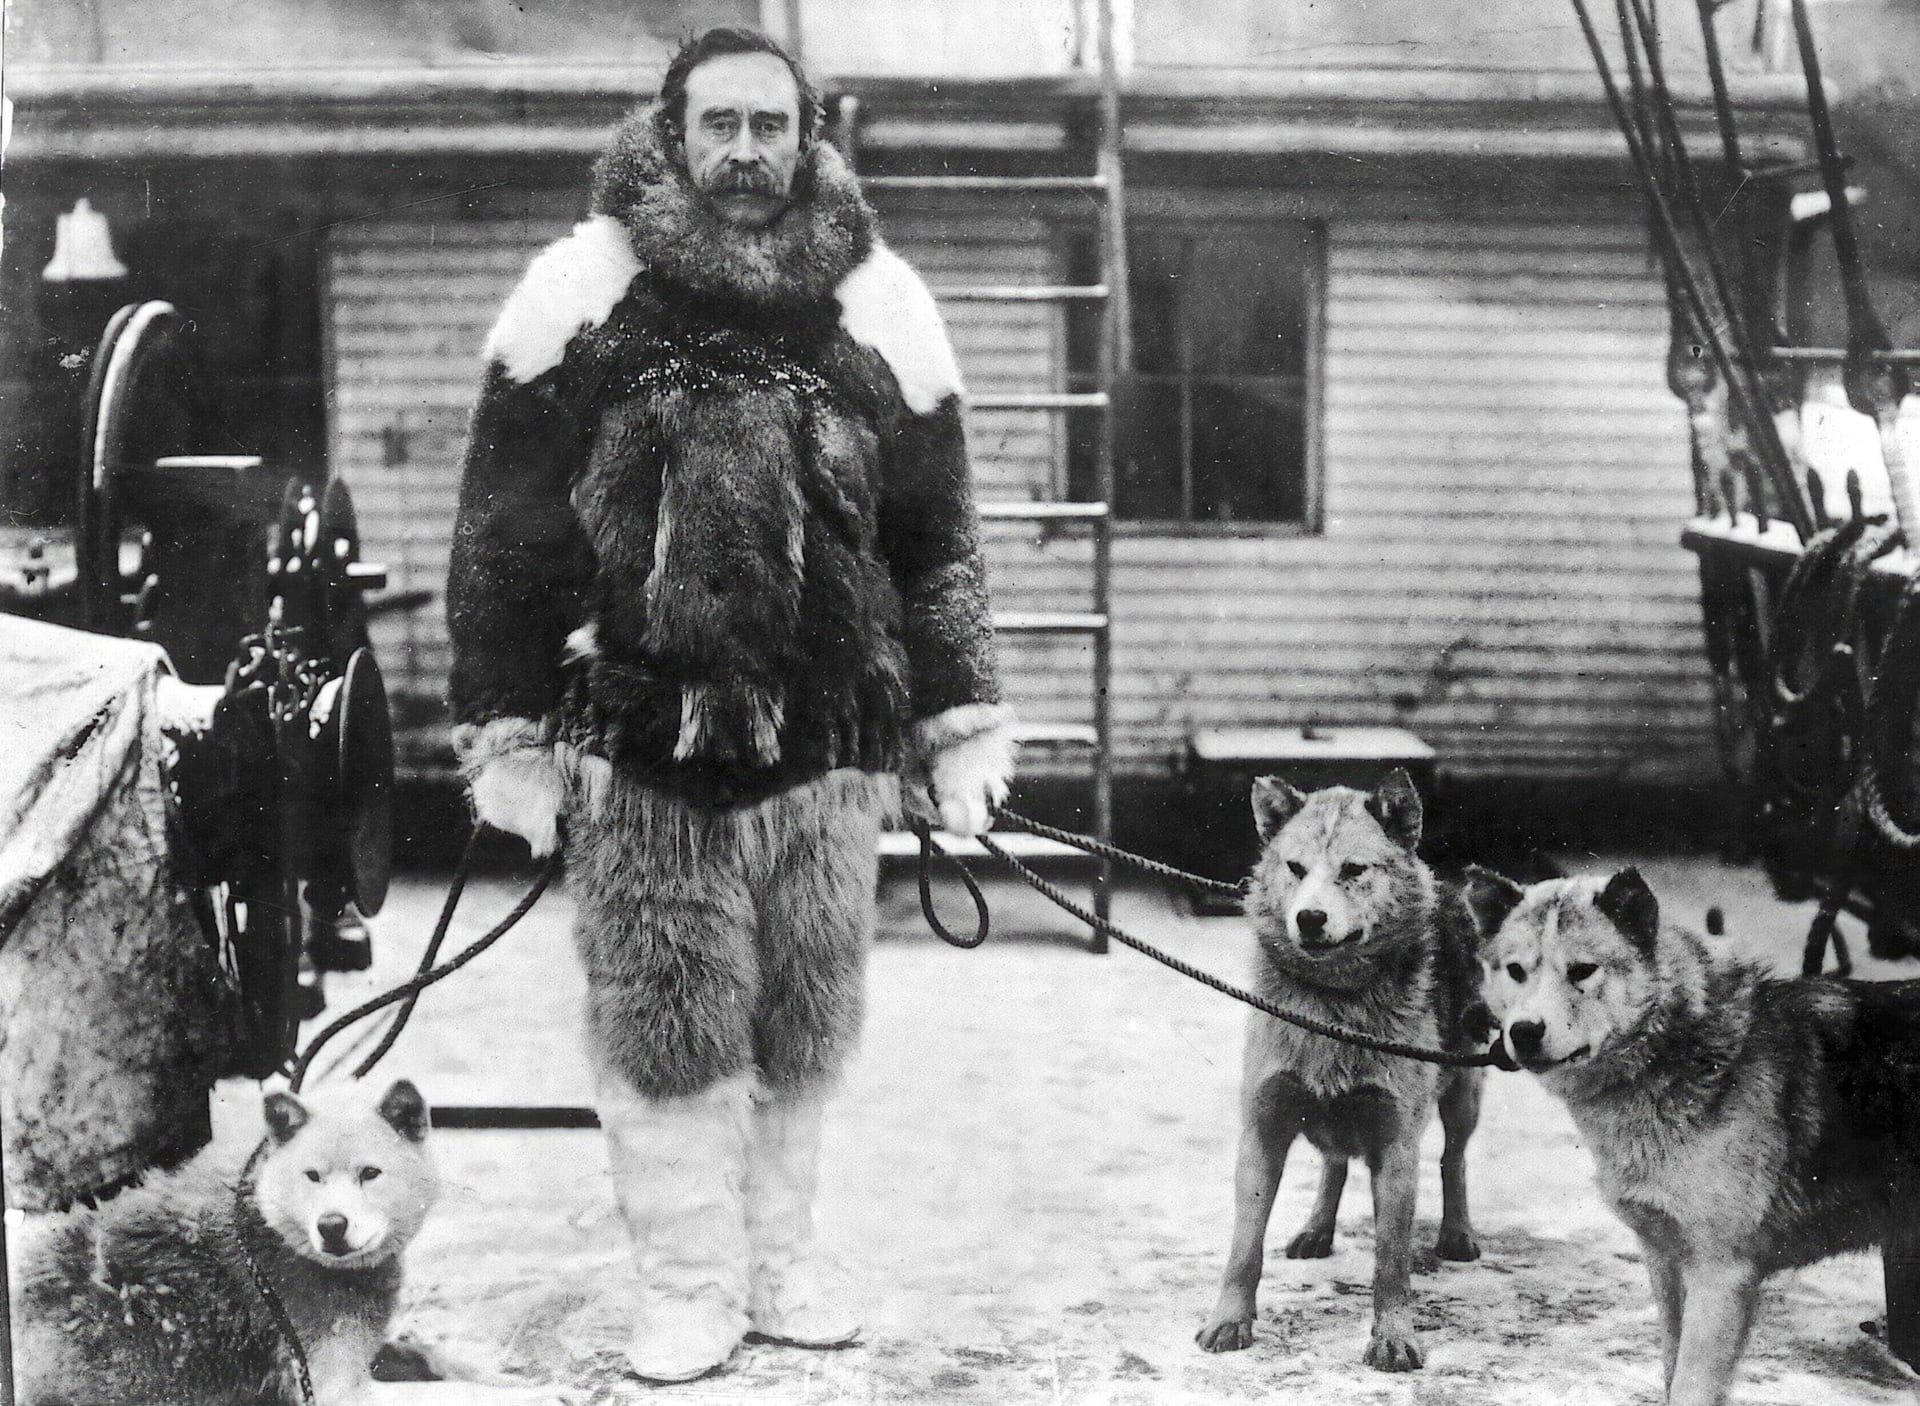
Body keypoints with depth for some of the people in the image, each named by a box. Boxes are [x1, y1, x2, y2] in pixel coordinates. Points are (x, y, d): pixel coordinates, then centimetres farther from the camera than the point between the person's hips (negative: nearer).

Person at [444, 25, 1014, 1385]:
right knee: (664, 1023, 4)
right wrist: (509, 733, -3)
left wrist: (959, 725, 6)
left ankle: (781, 1262, 27)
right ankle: (691, 1284, 19)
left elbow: (938, 534, 9)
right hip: (638, 735, -2)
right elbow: (505, 532, 0)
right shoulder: (583, 291, -2)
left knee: (806, 1024, 11)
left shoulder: (877, 303, 5)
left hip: (825, 738, 2)